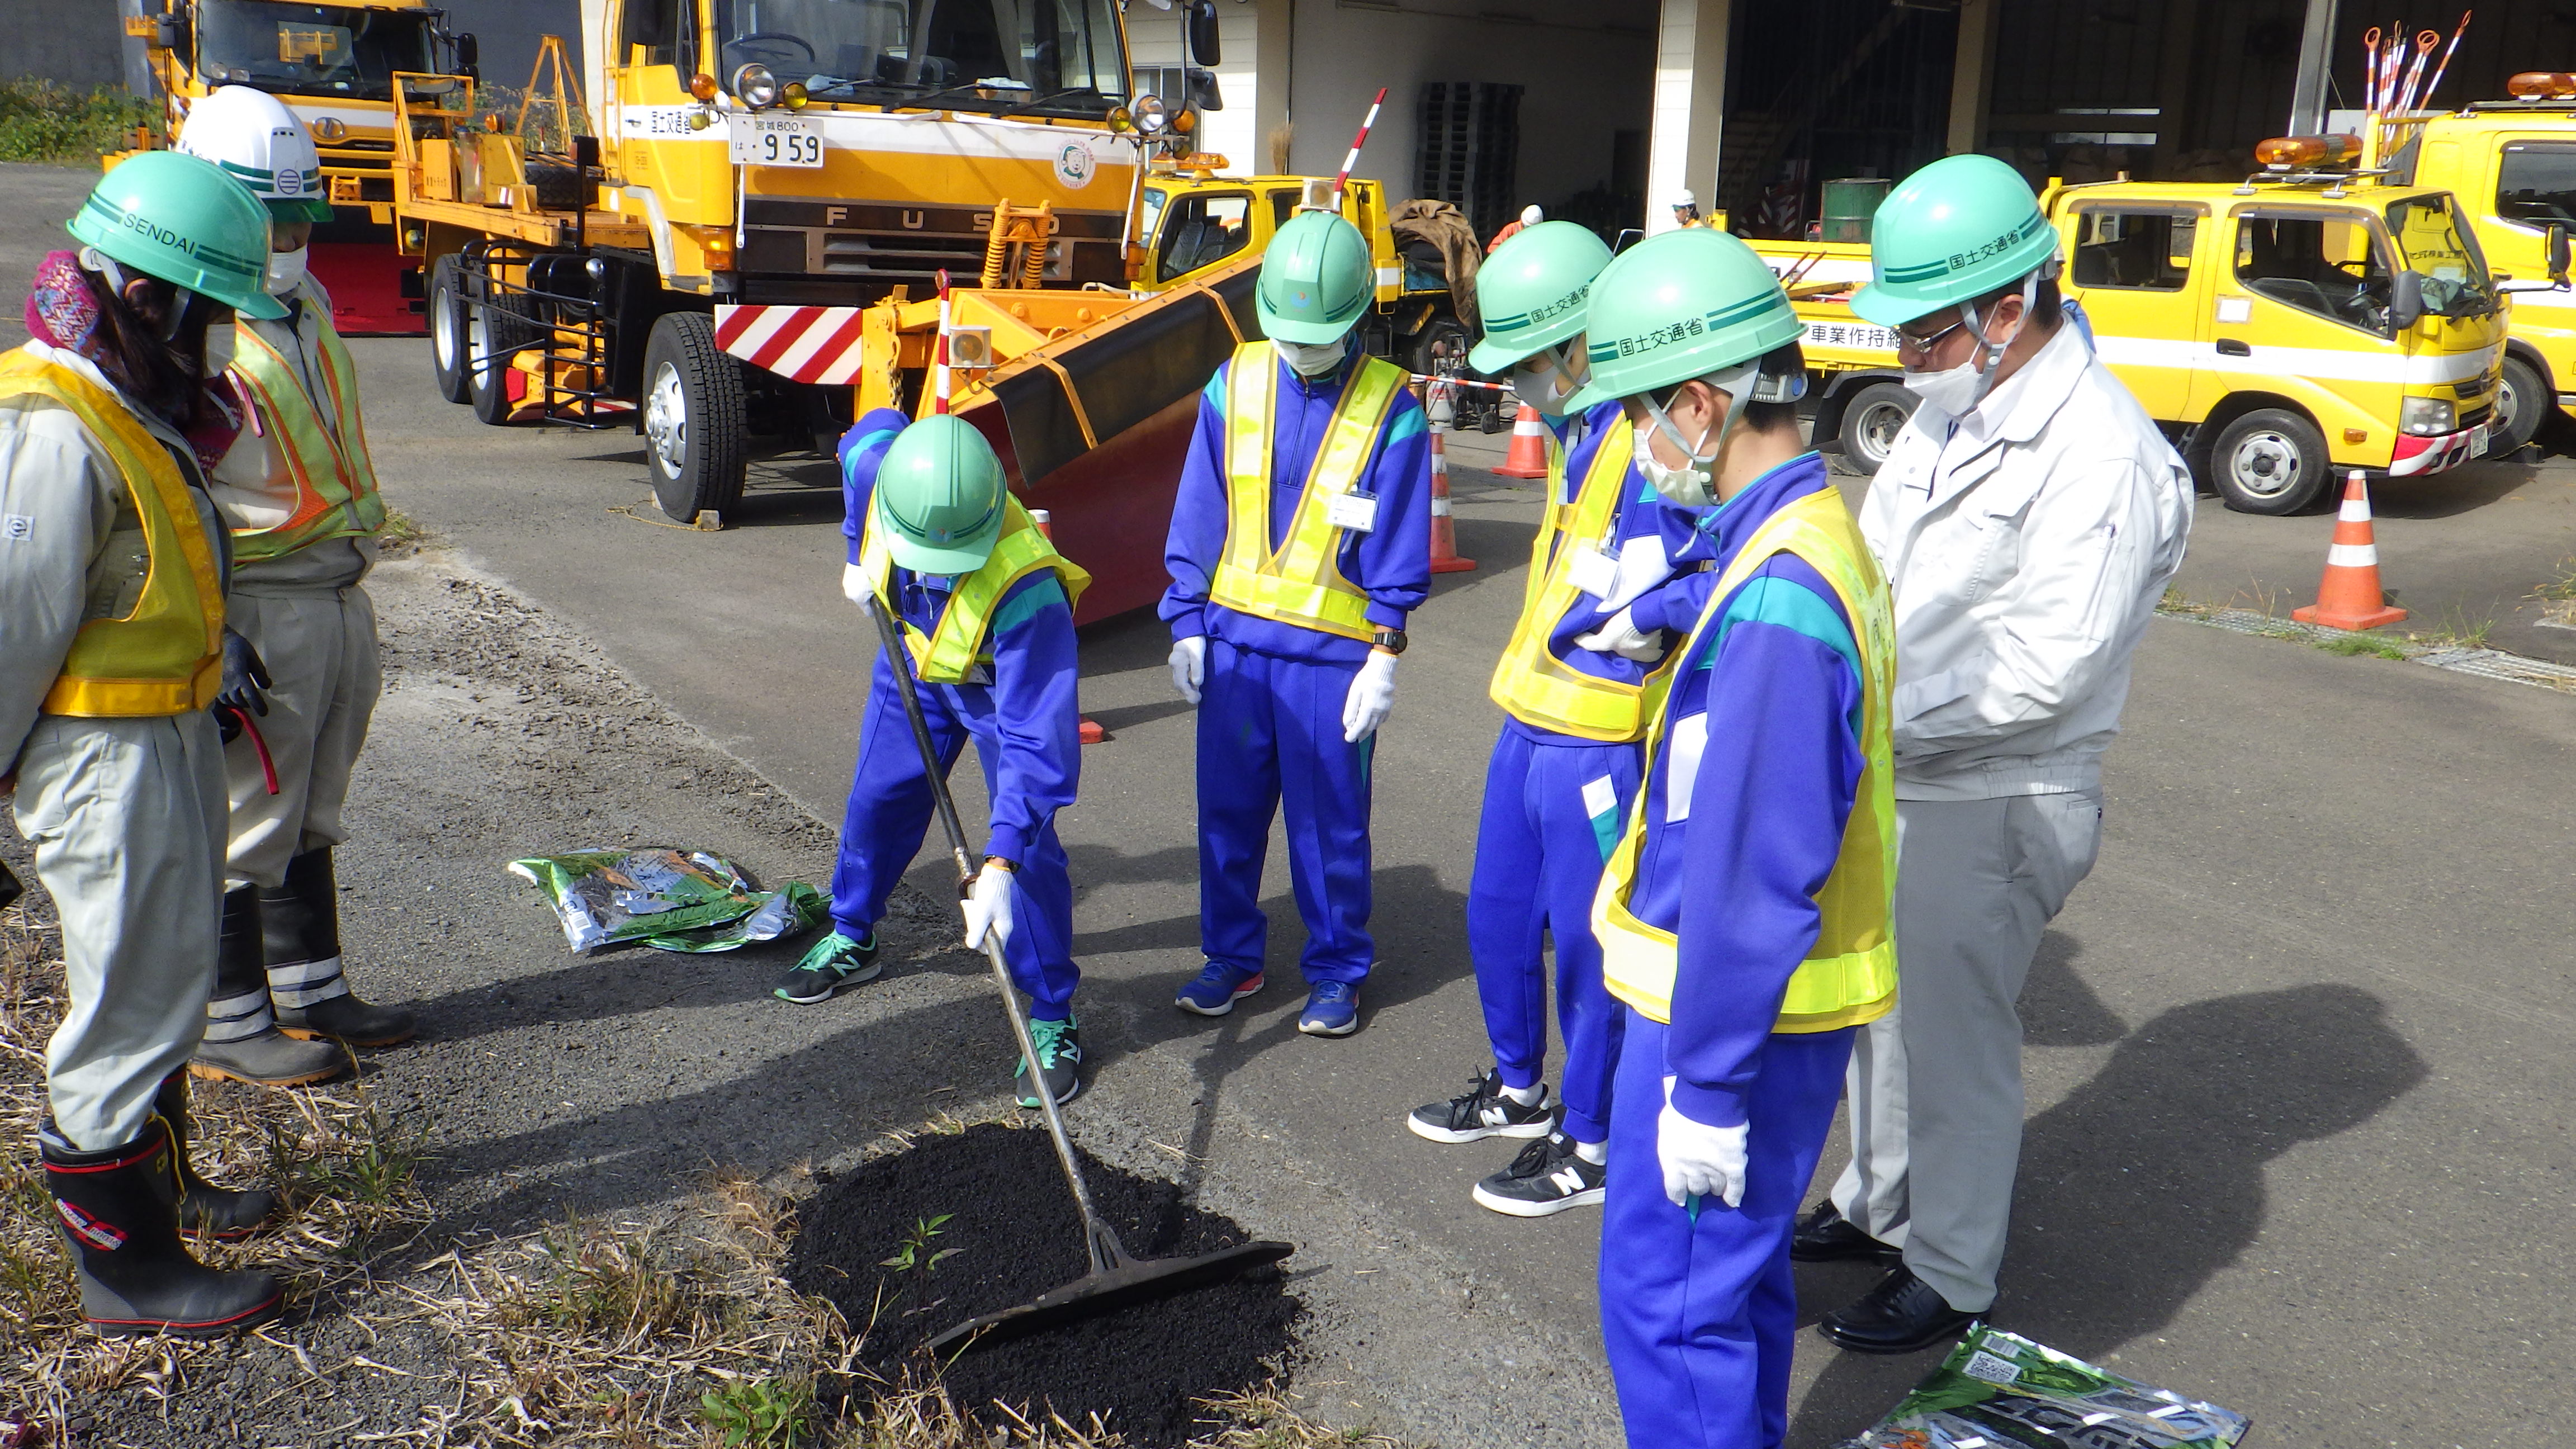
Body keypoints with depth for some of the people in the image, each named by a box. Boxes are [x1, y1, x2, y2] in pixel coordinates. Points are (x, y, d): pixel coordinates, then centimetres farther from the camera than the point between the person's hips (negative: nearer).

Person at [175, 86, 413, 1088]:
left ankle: (311, 990, 31)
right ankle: (227, 1025, 15)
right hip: (258, 612, -9)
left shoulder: (306, 304, 14)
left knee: (309, 814, 18)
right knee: (244, 828, 2)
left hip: (338, 597, 9)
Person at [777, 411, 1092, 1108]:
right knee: (878, 798, 16)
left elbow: (1037, 741, -44)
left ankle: (1052, 1022, 2)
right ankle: (852, 940, 42)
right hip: (913, 654, 5)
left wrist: (999, 866, -50)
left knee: (1029, 844, -12)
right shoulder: (876, 465, -32)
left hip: (1006, 679, -5)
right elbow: (877, 426, -3)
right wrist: (859, 558, 4)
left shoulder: (1027, 589, -45)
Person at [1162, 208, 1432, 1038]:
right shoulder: (1234, 384, 2)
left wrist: (1385, 655, -7)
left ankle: (1336, 972, 22)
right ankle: (1232, 956, 28)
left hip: (1333, 651, -3)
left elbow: (1400, 549, -4)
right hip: (1235, 638, 3)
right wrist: (1187, 624, 4)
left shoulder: (1390, 409, -6)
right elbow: (1197, 518, 6)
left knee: (1330, 823, 6)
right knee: (1228, 810, 11)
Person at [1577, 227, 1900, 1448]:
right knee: (1734, 1269, 24)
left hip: (1733, 1013, -10)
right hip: (1765, 995, 10)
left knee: (1667, 1295, 3)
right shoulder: (1806, 532, 6)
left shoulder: (1775, 599, -26)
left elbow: (1756, 875, -26)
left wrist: (1709, 1085, -21)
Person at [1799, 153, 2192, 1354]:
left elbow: (2042, 671, -25)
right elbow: (1873, 567, 14)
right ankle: (1879, 1203, 41)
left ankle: (1951, 1274, 24)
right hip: (1893, 775, 8)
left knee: (1953, 1033, 5)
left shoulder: (2103, 457, -21)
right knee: (1880, 1005, 21)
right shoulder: (1947, 410, 7)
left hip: (1993, 803, -8)